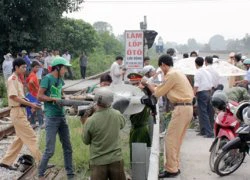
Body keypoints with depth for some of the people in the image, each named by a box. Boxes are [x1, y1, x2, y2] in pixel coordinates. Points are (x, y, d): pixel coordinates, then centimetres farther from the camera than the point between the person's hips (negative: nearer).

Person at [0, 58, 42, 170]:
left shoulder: (17, 80, 16)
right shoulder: (12, 79, -12)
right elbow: (14, 97, -20)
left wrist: (31, 105, 4)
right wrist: (31, 104, -19)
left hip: (21, 111, 10)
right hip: (17, 112, -10)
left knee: (20, 139, 14)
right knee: (31, 137, -7)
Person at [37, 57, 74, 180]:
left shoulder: (60, 79, 10)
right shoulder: (47, 78, -11)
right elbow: (40, 96, -13)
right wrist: (55, 99, -13)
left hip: (62, 116, 7)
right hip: (52, 118, -7)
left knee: (67, 147, 10)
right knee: (50, 150, -2)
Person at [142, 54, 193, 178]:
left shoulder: (171, 75, -10)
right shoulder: (178, 73, 19)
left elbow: (158, 93, -5)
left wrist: (147, 84, 8)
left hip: (181, 108, -10)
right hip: (188, 107, 10)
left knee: (170, 139, -5)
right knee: (177, 139, 15)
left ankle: (171, 170, -2)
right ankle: (175, 167, 21)